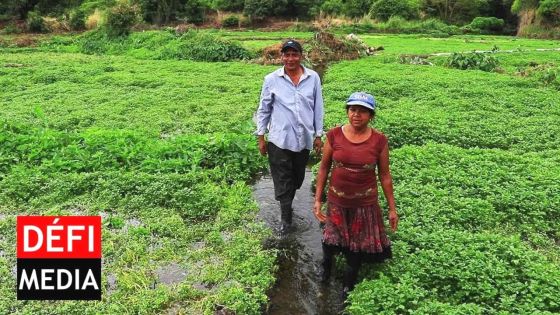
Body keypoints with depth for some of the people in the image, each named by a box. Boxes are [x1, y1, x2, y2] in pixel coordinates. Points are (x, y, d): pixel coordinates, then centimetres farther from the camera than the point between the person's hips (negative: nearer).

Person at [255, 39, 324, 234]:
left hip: (304, 139, 2)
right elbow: (264, 109, 2)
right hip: (279, 139, -2)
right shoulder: (271, 80, -5)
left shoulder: (313, 78, -2)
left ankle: (287, 205, 42)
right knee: (282, 180, 4)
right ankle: (286, 218, 19)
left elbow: (318, 108, 5)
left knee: (297, 178, 18)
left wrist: (318, 135, 7)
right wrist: (261, 137, 2)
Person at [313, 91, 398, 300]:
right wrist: (317, 200, -3)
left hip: (365, 203, 0)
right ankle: (327, 265, 55)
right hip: (337, 201, 1)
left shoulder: (379, 140, -12)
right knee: (331, 240, 22)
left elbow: (384, 175, -4)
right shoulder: (334, 136, -12)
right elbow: (324, 168, -2)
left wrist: (392, 208, 0)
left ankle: (349, 283, 45)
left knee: (357, 246, 17)